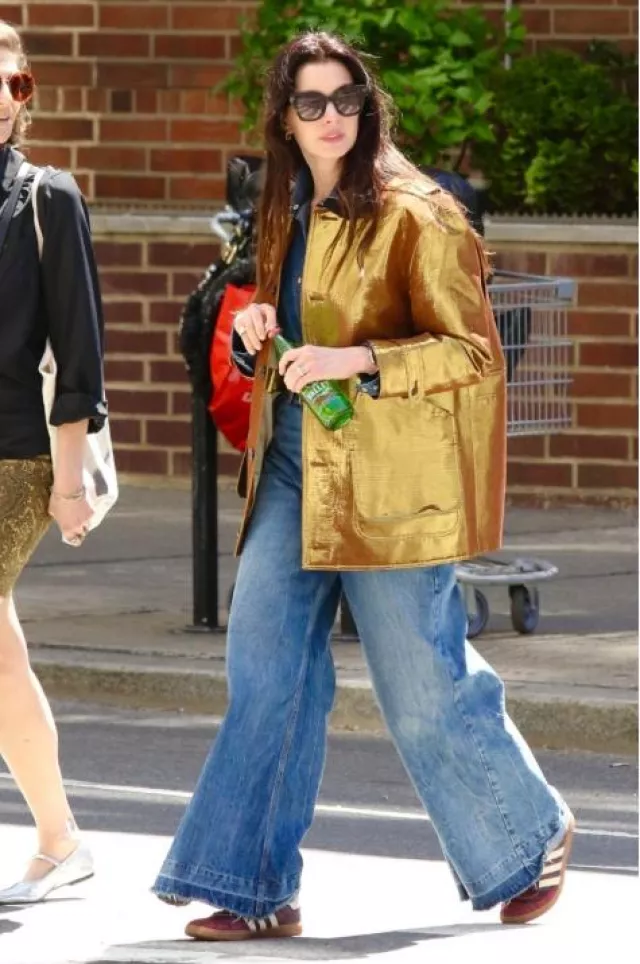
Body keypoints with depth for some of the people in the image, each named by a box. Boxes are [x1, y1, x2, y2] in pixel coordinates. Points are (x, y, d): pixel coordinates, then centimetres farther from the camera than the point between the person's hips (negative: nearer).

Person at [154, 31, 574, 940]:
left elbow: (471, 351, -13)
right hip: (293, 469, 7)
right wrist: (256, 335, 4)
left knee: (425, 685, 1)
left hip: (387, 482, -7)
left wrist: (357, 362, -23)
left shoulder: (414, 217, -10)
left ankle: (529, 839, 23)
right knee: (265, 669, 0)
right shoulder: (286, 217, 13)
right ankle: (258, 891, 3)